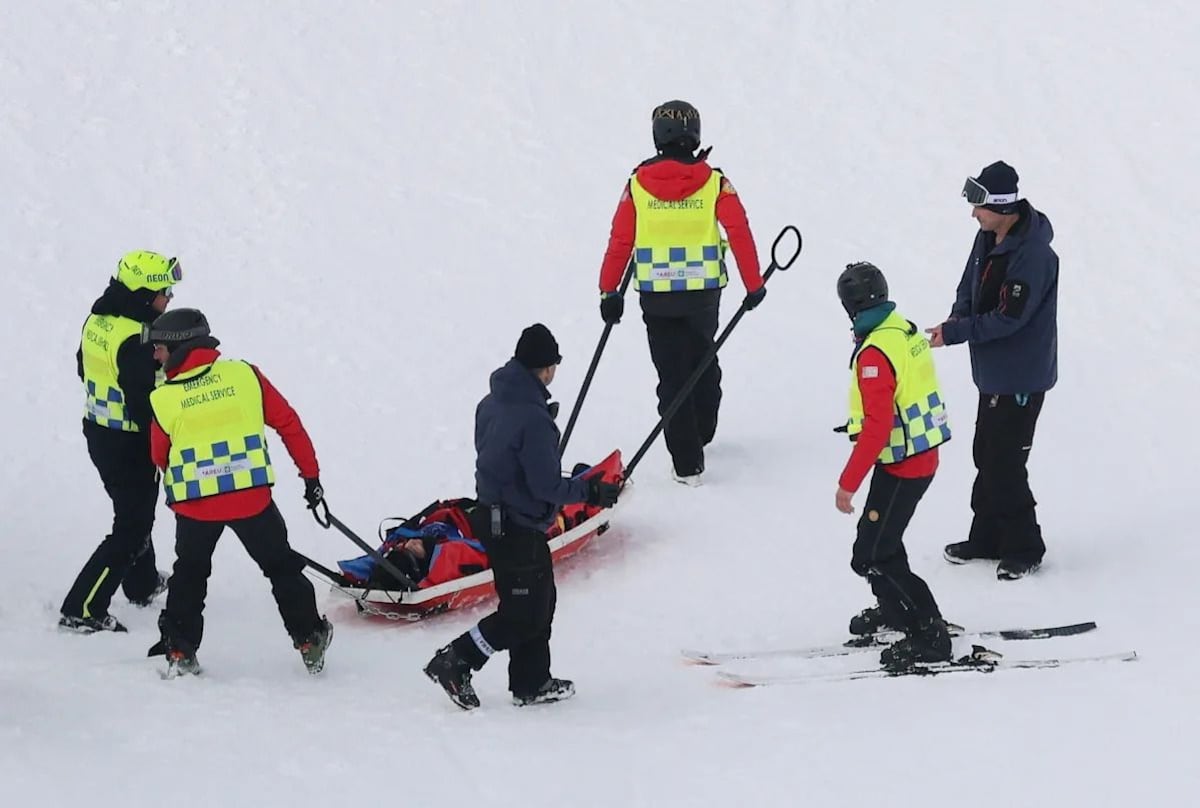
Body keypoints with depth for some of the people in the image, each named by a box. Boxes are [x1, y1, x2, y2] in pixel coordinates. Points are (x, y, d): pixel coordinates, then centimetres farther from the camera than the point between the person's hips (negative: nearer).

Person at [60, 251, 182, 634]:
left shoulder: (97, 320, 0)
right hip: (131, 446, -10)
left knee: (135, 512, 29)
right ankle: (82, 610, -3)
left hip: (98, 434, 10)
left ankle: (142, 585, 48)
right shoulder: (134, 341, -28)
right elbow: (146, 405, -26)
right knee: (131, 531, 0)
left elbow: (85, 369, 15)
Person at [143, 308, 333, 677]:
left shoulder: (163, 400, -7)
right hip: (252, 497, 1)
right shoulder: (245, 375, -4)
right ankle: (310, 643, 22)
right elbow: (289, 423, 2)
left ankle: (180, 650, 20)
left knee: (189, 574, 22)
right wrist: (311, 474, 13)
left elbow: (159, 457, 8)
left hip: (194, 504, -1)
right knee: (281, 567, 18)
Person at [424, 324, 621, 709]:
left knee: (540, 601, 19)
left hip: (493, 515, 10)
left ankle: (532, 683, 26)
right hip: (519, 528, -10)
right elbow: (547, 487, -22)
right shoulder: (533, 419, -24)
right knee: (522, 613, 1)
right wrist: (590, 491, -9)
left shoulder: (491, 403, 4)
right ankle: (454, 662, 2)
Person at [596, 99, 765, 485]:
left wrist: (609, 291, 6)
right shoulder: (713, 182, -7)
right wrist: (754, 285, 2)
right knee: (703, 361, 25)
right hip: (704, 291, 1)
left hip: (656, 296, -1)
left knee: (672, 375, 6)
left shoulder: (638, 183, -5)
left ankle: (687, 462, 2)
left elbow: (620, 241, -3)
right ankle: (701, 434, 44)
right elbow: (740, 233, -8)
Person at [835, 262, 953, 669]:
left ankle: (929, 635, -3)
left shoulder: (875, 353, -24)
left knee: (872, 556, -5)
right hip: (923, 455, 10)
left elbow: (878, 427, -27)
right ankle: (894, 608, 46)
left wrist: (848, 483, -23)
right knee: (880, 537, 26)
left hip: (900, 466, -9)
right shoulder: (907, 331, 3)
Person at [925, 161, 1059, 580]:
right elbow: (971, 286, 14)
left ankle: (1024, 548, 9)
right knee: (986, 455, 17)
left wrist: (954, 333, -24)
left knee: (1005, 463, -4)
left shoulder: (1033, 256, -26)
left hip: (1021, 377, -9)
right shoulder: (988, 238, 3)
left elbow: (1008, 319, -26)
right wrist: (958, 317, -7)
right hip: (993, 372, 9)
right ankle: (987, 538, 30)